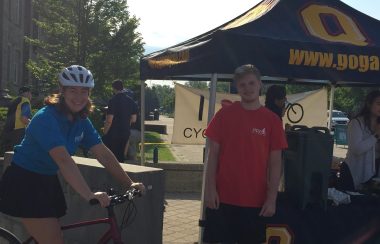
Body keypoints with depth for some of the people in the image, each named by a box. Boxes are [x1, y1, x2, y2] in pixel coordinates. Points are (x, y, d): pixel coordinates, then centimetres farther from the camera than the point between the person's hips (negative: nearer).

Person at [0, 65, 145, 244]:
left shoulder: (82, 122, -1)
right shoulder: (46, 118, -25)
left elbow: (104, 154, -3)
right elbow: (63, 159, -38)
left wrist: (129, 184, -10)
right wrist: (89, 195, -46)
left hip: (47, 181, 8)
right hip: (24, 182, -8)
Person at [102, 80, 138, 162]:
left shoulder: (113, 101, -15)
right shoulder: (130, 101, 5)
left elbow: (109, 120, -18)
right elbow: (133, 119, 9)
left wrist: (105, 133, -7)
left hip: (113, 133, -6)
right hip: (126, 132, 6)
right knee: (120, 155, 16)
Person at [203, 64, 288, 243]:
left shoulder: (272, 120, 0)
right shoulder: (224, 114, 0)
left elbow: (275, 163, 1)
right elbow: (213, 154, 1)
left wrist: (271, 198, -4)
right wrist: (210, 188, -6)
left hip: (255, 201, 0)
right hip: (222, 197, 0)